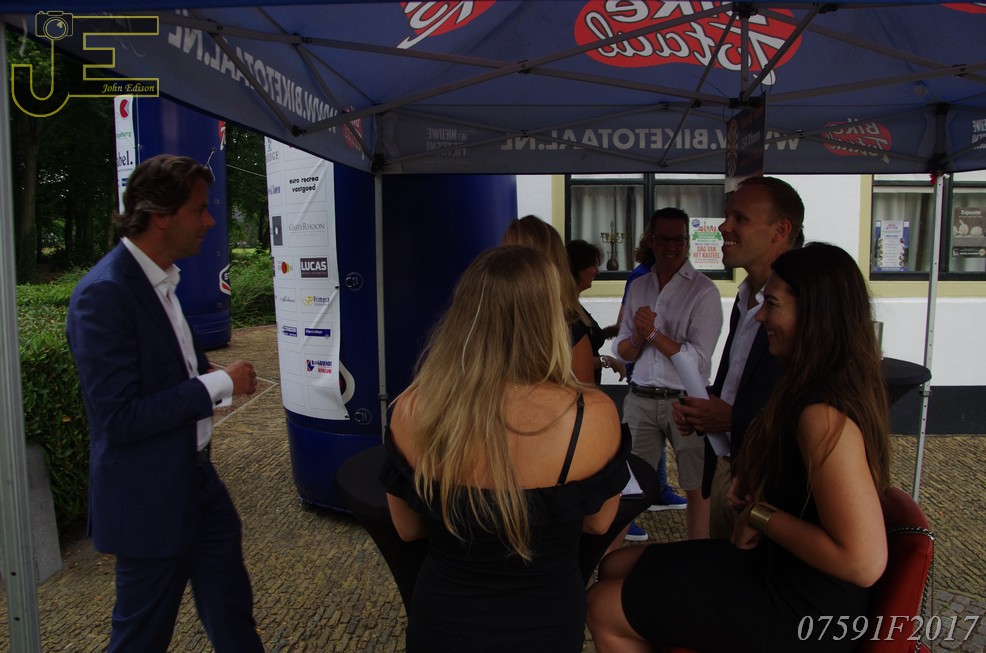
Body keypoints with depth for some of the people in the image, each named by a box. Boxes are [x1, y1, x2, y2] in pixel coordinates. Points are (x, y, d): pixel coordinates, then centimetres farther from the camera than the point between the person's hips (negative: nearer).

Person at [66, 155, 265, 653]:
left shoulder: (160, 278, 5)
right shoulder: (104, 294, -23)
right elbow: (118, 418, -26)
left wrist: (210, 374, 2)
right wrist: (219, 384, -22)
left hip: (195, 477, 8)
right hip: (149, 502, -8)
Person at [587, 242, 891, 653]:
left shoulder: (824, 415, -28)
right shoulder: (823, 389, 3)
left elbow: (865, 561, -31)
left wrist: (763, 515, -21)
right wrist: (752, 480, 1)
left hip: (803, 617, -9)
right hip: (777, 566, 9)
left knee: (605, 610, -2)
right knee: (616, 567, 13)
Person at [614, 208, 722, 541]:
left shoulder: (703, 291, -5)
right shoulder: (638, 287, 9)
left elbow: (698, 359, -12)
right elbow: (622, 351, 7)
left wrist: (654, 333, -17)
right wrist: (638, 336, -13)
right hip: (640, 399, 4)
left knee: (696, 487, 7)